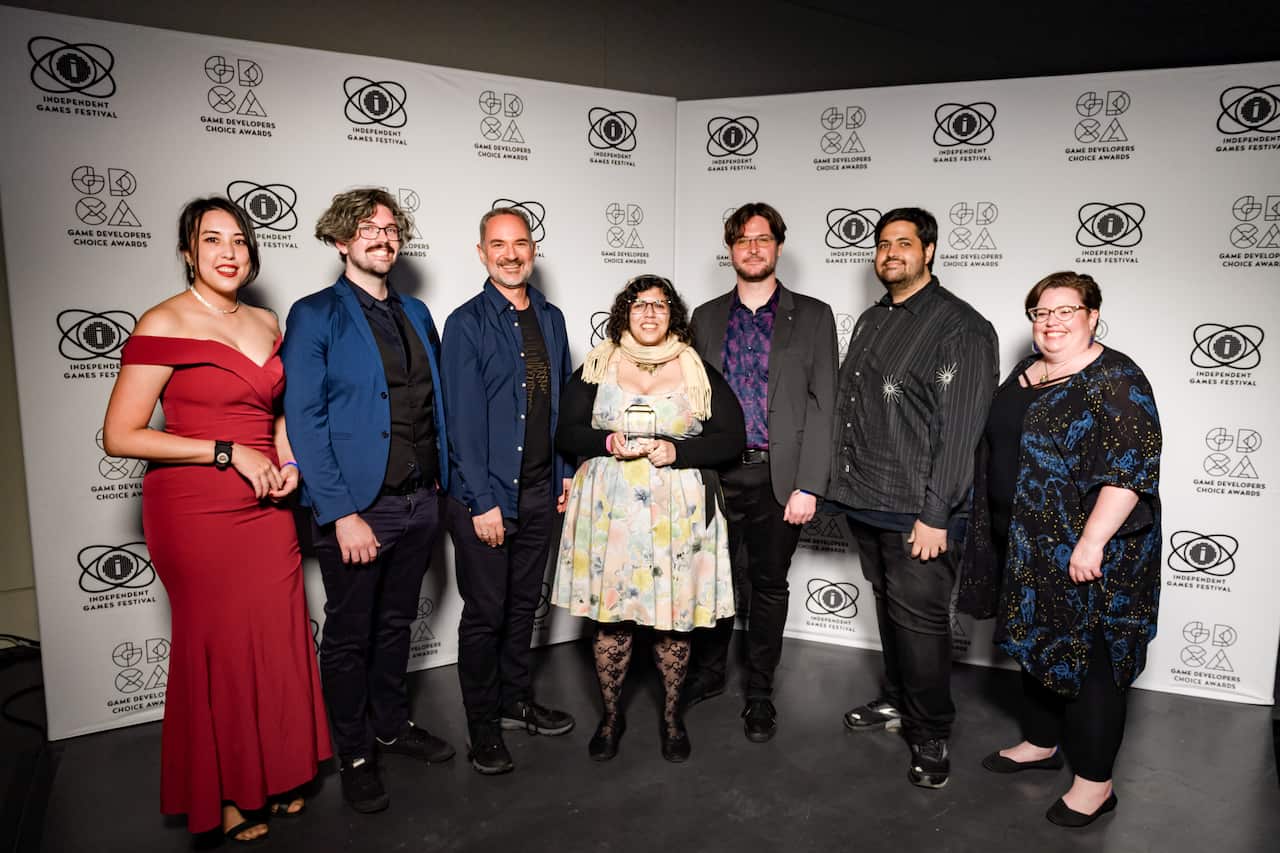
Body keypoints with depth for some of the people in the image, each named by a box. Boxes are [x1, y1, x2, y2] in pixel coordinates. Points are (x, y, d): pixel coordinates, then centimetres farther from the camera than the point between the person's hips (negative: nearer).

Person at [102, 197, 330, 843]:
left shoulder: (268, 324, 9)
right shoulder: (163, 325, -9)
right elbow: (119, 436, -12)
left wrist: (287, 462, 4)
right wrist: (229, 454, -16)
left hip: (266, 508, 5)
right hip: (195, 511, -5)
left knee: (278, 639, 8)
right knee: (216, 646, 6)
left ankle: (273, 775, 30)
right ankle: (223, 795, 27)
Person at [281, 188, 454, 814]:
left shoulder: (416, 313, 11)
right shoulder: (315, 316, -7)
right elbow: (305, 421, -12)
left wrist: (439, 480, 8)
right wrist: (342, 514, -17)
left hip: (419, 502, 5)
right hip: (356, 507, -5)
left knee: (395, 623, 20)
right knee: (348, 636, 11)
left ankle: (393, 726, 39)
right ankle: (355, 755, 29)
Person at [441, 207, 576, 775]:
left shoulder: (551, 319, 9)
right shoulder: (466, 323, -9)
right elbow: (464, 419, -13)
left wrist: (565, 473, 8)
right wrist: (483, 501, -16)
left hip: (540, 490, 5)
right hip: (484, 494, -5)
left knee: (524, 604, 17)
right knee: (485, 613, 5)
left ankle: (516, 701, 35)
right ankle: (483, 727, 22)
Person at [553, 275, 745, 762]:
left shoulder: (698, 371, 5)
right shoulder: (597, 367, 7)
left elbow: (732, 438, 1)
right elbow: (565, 433, 4)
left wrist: (677, 452, -13)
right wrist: (610, 443, -14)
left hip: (678, 513, 0)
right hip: (609, 509, 1)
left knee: (674, 615, 5)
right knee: (610, 613, 4)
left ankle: (672, 716, 26)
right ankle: (611, 715, 25)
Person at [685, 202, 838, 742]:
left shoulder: (811, 317, 2)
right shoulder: (706, 318, 10)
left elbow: (821, 405, -3)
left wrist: (808, 486, -9)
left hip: (777, 477, -2)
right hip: (716, 474, 2)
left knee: (769, 585, 10)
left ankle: (760, 693, 27)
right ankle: (708, 672, 34)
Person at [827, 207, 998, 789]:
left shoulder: (962, 327, -10)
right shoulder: (871, 321, 15)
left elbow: (959, 429, -16)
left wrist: (935, 515, -19)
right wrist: (840, 482, 12)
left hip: (917, 512, -7)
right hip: (864, 502, 7)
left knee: (920, 619, 1)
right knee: (889, 605, 19)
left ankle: (931, 736, 19)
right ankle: (898, 702, 38)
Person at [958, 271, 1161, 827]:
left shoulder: (1116, 381, -14)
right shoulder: (1026, 374, 10)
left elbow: (1130, 469, -21)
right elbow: (999, 447, 18)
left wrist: (1091, 542, -25)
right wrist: (997, 529, 18)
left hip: (1086, 553, -8)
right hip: (1026, 543, 8)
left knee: (1086, 657, 3)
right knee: (1038, 643, 18)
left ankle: (1094, 782, 17)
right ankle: (1041, 743, 36)